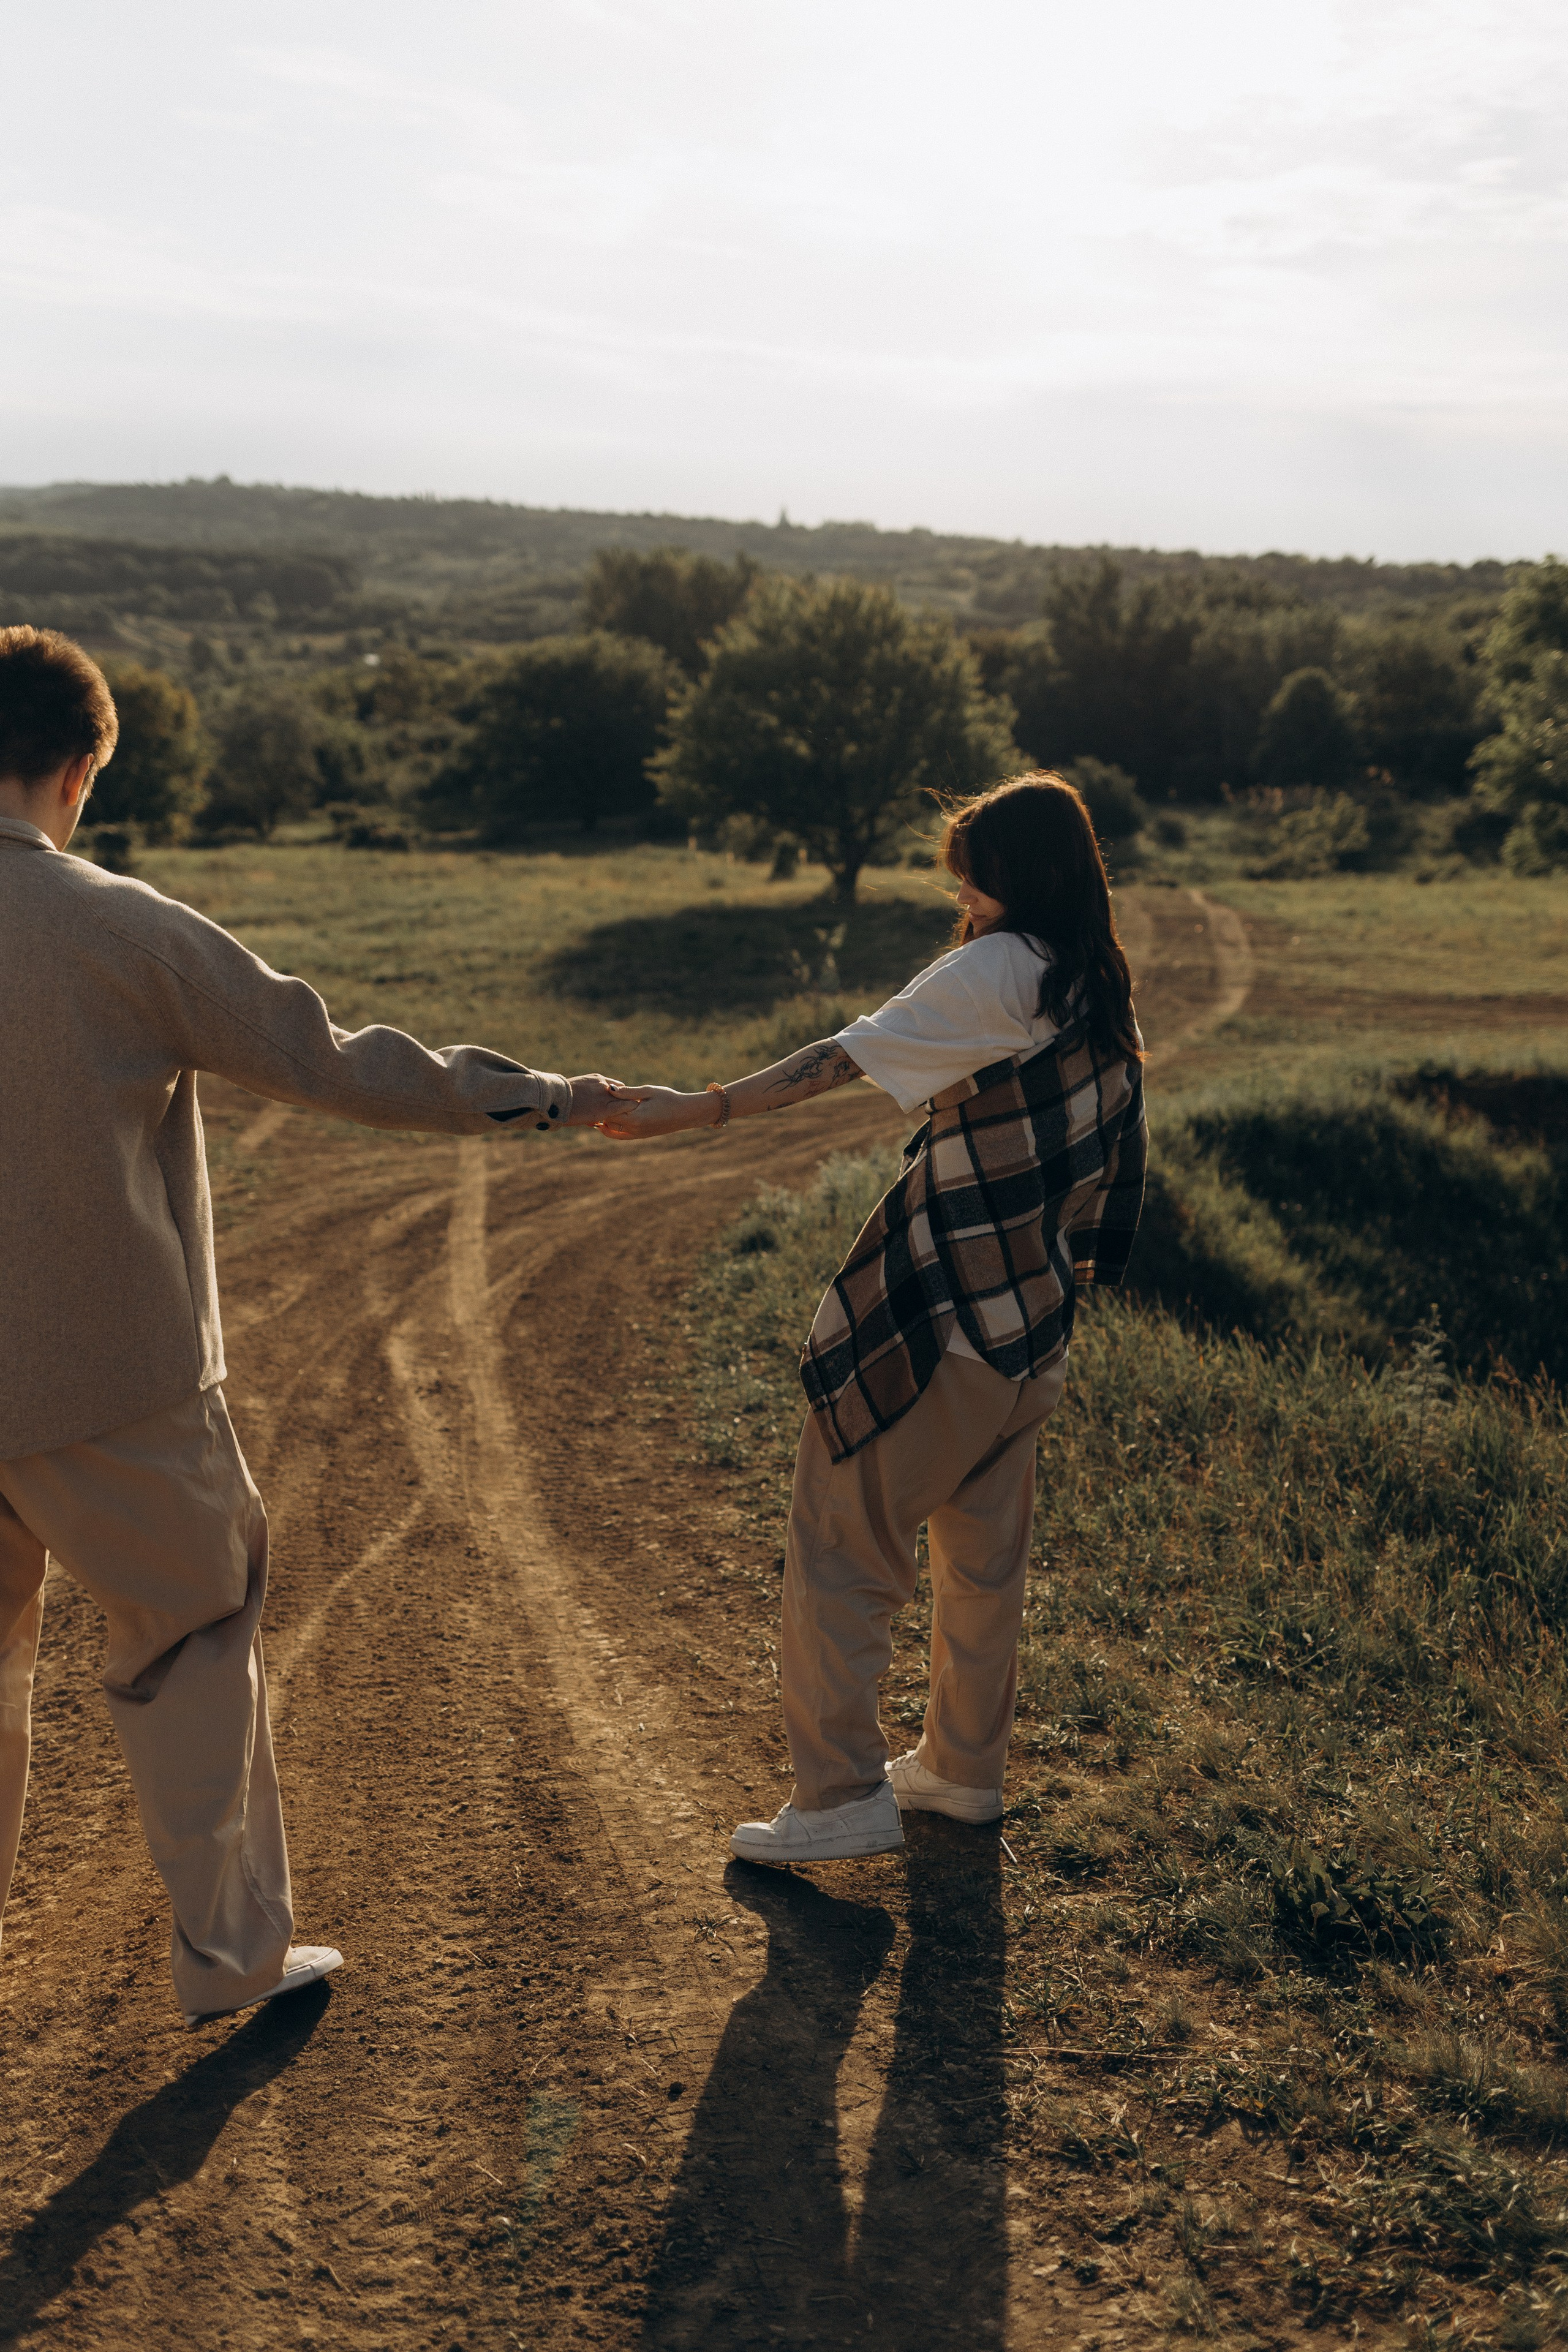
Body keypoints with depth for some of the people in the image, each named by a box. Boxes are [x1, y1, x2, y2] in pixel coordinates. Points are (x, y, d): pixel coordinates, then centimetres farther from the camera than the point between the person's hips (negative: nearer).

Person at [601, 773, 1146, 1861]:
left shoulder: (996, 971, -13)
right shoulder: (1106, 990, 10)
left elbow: (852, 1055, -23)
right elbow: (1116, 1158, 14)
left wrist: (696, 1108, -26)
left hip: (938, 1311, -9)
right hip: (1032, 1320, 9)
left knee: (840, 1542, 2)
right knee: (985, 1548, 19)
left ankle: (842, 1794, 8)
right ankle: (965, 1766, 33)